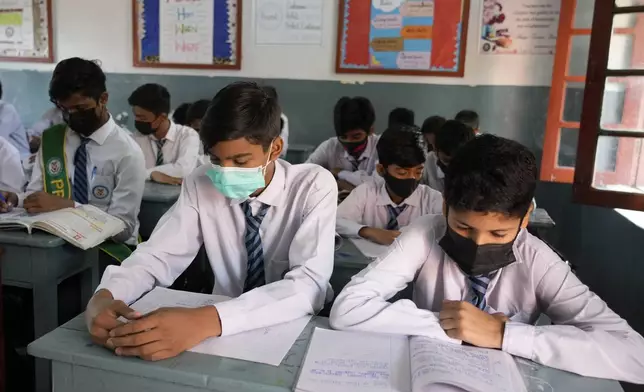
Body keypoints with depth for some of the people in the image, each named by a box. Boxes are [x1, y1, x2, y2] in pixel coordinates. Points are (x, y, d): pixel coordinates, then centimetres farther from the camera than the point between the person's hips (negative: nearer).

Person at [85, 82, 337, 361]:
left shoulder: (314, 186, -18)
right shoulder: (201, 184, -7)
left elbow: (309, 286, -29)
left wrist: (206, 321, -41)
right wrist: (104, 296, -28)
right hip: (226, 331, 2)